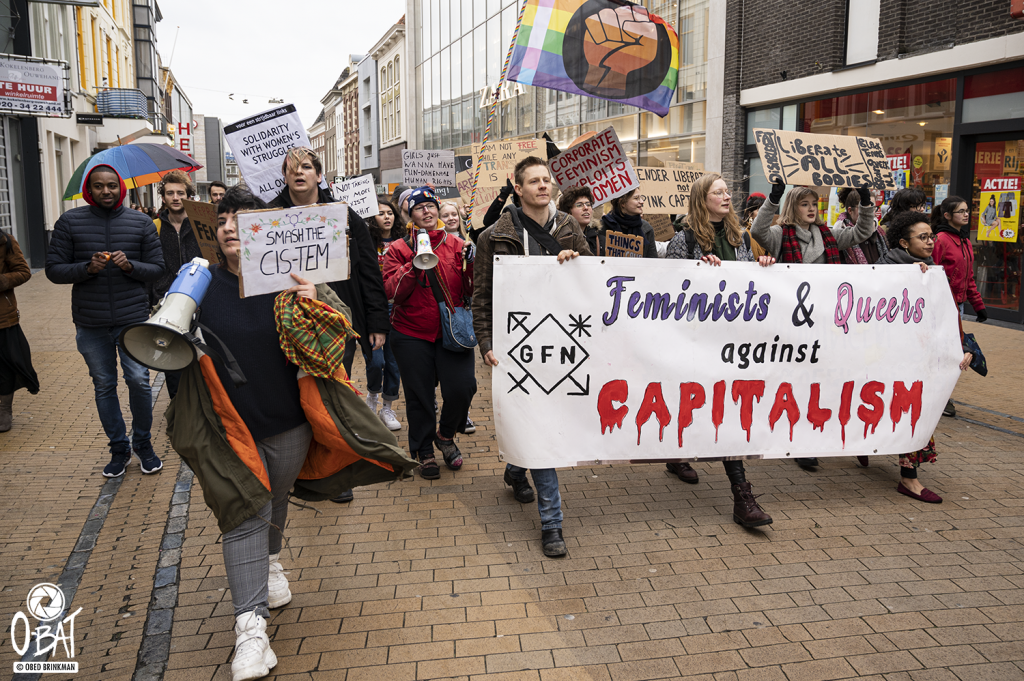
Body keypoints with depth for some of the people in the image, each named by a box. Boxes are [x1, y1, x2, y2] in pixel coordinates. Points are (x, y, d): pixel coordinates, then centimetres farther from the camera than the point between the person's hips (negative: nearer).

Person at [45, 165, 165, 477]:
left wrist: (130, 266, -17)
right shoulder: (69, 222, 2)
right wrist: (87, 268, -17)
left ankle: (142, 442, 16)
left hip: (133, 318, -1)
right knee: (104, 386, 10)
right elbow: (53, 270, 0)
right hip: (90, 322, 1)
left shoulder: (141, 223, 3)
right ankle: (119, 448, 24)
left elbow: (157, 268, 3)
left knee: (139, 381, -6)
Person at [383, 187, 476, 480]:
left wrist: (470, 263, -15)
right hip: (412, 335, -1)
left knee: (462, 386, -11)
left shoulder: (456, 245, 6)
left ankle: (445, 434, 19)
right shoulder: (399, 249, 3)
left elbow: (471, 290, 2)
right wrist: (415, 263, -19)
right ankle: (424, 452, 26)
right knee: (419, 396, 6)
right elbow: (392, 291, -9)